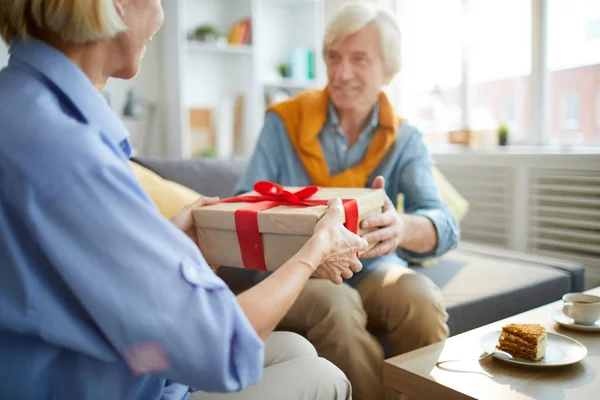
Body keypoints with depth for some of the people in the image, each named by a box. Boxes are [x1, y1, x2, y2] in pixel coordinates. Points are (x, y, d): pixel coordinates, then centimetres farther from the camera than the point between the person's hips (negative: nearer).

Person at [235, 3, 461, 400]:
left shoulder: (405, 140, -3)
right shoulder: (284, 122, -5)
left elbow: (445, 226, -17)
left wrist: (402, 228, -42)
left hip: (374, 272, 2)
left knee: (422, 297, -28)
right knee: (336, 306, -32)